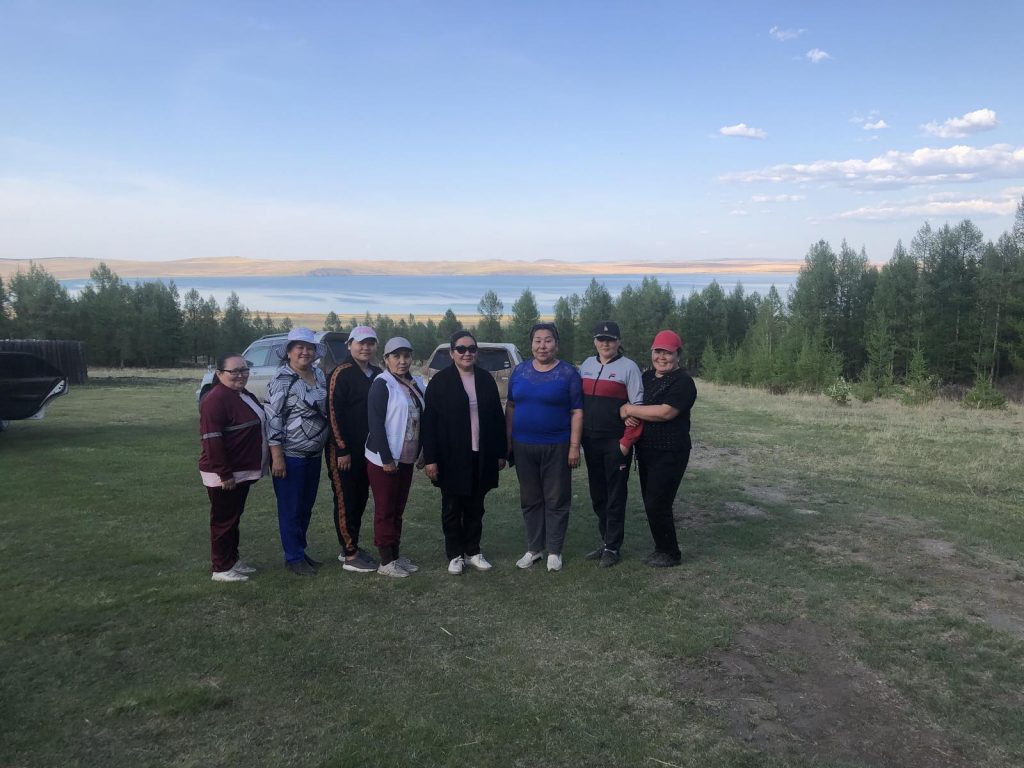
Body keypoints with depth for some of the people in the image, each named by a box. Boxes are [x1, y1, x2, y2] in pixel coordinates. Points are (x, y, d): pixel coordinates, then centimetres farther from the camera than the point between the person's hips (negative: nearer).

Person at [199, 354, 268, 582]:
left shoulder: (244, 395, 12)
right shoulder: (216, 399, -20)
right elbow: (212, 440, -24)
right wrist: (225, 474, -24)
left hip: (242, 472, 9)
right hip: (224, 476, -9)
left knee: (234, 518, 18)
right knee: (224, 520, 1)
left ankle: (233, 560, 29)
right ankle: (221, 568, 12)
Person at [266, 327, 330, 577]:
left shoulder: (320, 375, 8)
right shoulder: (281, 380, -12)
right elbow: (272, 418, -15)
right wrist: (277, 456, -18)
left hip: (314, 455, 7)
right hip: (290, 456, -7)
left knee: (306, 506, 15)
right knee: (291, 509, 4)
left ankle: (301, 551, 29)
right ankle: (293, 557, 15)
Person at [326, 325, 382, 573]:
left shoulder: (378, 375, 9)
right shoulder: (341, 374, -12)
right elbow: (333, 413, -16)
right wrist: (342, 450, -18)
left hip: (368, 450, 7)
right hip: (344, 450, -7)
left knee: (360, 499, 13)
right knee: (345, 501, 0)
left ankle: (351, 548, 25)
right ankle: (350, 556, 6)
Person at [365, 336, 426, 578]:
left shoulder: (416, 384, 10)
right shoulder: (382, 384, -12)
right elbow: (375, 423, -16)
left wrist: (422, 452, 11)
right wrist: (386, 458, -18)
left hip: (406, 458, 7)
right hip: (384, 459, -7)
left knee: (397, 510, 15)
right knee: (385, 511, 2)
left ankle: (396, 556, 24)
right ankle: (386, 562, 10)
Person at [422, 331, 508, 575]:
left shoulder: (486, 379, 6)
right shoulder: (440, 381, -5)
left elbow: (498, 417, 8)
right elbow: (429, 422, -7)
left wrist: (500, 452, 5)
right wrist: (430, 459, -12)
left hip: (481, 457, 3)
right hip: (452, 458, -3)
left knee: (475, 507, 12)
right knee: (452, 508, 8)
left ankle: (473, 551, 24)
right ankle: (455, 555, 19)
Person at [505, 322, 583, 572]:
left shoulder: (568, 373, -4)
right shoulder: (520, 371, 6)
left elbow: (577, 412, -5)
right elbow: (511, 407, 11)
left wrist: (574, 446, -10)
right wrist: (508, 441, 7)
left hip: (557, 447, -3)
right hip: (524, 446, 4)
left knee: (556, 500, 4)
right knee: (530, 499, 11)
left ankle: (554, 551, 16)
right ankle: (534, 548, 23)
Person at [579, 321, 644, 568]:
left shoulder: (628, 367, -7)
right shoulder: (587, 365, 10)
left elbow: (638, 407, -9)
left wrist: (627, 441, -14)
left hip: (616, 443, -6)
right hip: (590, 441, 6)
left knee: (615, 495, 2)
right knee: (597, 494, 13)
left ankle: (612, 547, 12)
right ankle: (606, 540, 26)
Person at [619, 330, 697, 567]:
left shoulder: (683, 382, -12)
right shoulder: (647, 376, 12)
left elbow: (666, 412, -25)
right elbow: (634, 402, 20)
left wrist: (630, 409, -16)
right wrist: (630, 414, -6)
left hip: (669, 454, -8)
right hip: (646, 450, 8)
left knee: (657, 504, -4)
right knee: (651, 502, 13)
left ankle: (671, 553, 13)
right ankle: (662, 548, 28)